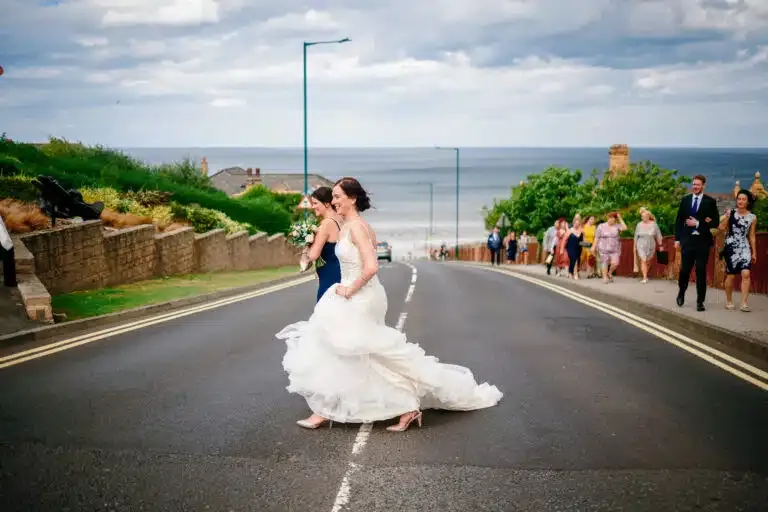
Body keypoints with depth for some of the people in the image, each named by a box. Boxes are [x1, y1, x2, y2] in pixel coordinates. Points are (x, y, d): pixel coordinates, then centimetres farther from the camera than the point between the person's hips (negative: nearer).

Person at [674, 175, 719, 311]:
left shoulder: (710, 201, -1)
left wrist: (698, 223, -15)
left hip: (702, 240, -2)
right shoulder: (685, 200, 8)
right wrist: (677, 239, 3)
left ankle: (700, 301, 5)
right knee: (685, 269, 3)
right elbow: (679, 220, 9)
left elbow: (715, 222, -4)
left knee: (701, 271, 0)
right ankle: (681, 293, 28)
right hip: (688, 239, 2)